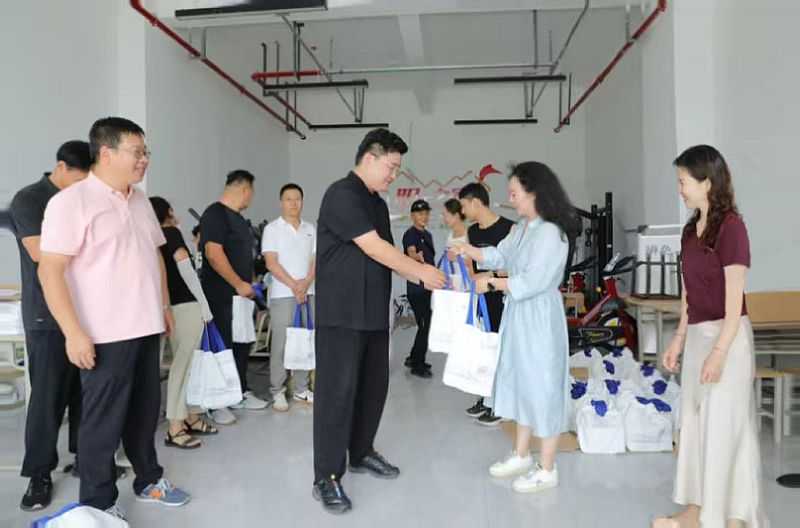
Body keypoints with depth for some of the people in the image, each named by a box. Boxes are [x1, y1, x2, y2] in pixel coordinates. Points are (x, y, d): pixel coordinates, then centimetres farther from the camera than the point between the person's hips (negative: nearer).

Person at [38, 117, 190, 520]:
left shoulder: (140, 201, 12)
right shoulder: (71, 201, -12)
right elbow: (50, 269, -16)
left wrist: (164, 305, 16)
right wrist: (73, 332, -20)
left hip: (146, 328, 7)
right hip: (104, 334, -7)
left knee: (145, 410, 17)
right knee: (104, 419, 4)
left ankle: (148, 481, 34)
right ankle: (98, 505, 21)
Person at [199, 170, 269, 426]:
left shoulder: (238, 217, 17)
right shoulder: (215, 213, -12)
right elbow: (213, 253, -22)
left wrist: (251, 282, 13)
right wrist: (239, 284, -19)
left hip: (242, 294, 9)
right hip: (221, 296, -9)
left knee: (242, 345, 14)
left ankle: (241, 393, 26)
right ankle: (216, 404, 7)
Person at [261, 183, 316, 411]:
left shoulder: (310, 229, 14)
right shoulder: (272, 229, 1)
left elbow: (315, 259, 8)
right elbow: (271, 263, -7)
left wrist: (306, 282, -10)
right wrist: (293, 285, -13)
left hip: (308, 293, 4)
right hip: (282, 294, -4)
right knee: (281, 343, -3)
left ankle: (301, 389, 16)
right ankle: (277, 392, 5)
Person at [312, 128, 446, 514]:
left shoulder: (378, 203, 15)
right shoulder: (342, 195, -13)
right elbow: (375, 250, -18)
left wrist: (422, 276, 4)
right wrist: (421, 271, -11)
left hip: (374, 312, 9)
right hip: (342, 313, -9)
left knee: (373, 386, 15)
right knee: (337, 391, -3)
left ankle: (361, 454, 32)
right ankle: (327, 478, 8)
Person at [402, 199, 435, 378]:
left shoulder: (427, 235, 16)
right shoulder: (410, 234, -10)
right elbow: (411, 252, -30)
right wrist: (418, 257, -52)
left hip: (428, 286, 8)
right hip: (416, 287, -8)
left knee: (426, 324, 13)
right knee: (425, 325, -8)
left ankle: (414, 359, 27)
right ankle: (418, 365, 3)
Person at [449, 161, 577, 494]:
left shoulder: (551, 232, -20)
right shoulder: (523, 228, 10)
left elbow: (533, 281, -24)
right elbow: (500, 256, 14)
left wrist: (492, 284, -15)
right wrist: (467, 250, 2)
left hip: (540, 318, -10)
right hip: (518, 315, 10)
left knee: (542, 386, 1)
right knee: (520, 382, 18)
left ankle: (547, 469, 16)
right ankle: (521, 455, 34)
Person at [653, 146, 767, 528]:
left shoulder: (730, 226, -14)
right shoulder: (691, 230, 9)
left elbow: (734, 298, -17)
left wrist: (719, 351, -20)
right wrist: (679, 339, 15)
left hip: (725, 337, -8)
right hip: (697, 335, 8)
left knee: (726, 426, 2)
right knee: (695, 422, 13)